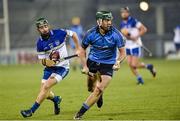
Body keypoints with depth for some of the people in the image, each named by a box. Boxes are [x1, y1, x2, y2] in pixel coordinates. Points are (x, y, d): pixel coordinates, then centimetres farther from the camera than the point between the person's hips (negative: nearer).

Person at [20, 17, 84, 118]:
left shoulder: (59, 33, -13)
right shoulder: (40, 43, -7)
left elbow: (73, 34, 4)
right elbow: (42, 61, -3)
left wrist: (78, 48, 2)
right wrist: (47, 62, -26)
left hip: (62, 67, -4)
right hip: (49, 68, 4)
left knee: (46, 87, -19)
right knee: (45, 93, 1)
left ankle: (32, 110, -16)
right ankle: (56, 99, 37)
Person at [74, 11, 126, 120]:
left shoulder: (116, 34, -18)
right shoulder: (91, 34, -14)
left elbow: (122, 52, -9)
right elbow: (82, 49, 2)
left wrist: (118, 62, -30)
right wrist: (84, 66, -6)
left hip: (108, 65, -2)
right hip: (92, 62, 2)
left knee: (99, 90, -13)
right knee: (91, 89, 11)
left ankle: (81, 112, -4)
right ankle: (99, 96, 48)